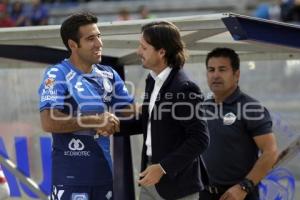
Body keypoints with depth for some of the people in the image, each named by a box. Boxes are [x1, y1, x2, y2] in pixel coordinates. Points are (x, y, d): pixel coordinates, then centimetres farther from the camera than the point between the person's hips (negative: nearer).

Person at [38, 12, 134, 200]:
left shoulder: (109, 75, 10)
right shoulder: (57, 75, -8)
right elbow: (49, 122, -19)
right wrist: (95, 121, -17)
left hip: (103, 170, 6)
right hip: (70, 175, -6)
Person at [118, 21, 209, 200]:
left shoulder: (184, 88, -18)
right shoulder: (153, 81, 8)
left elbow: (200, 139, -19)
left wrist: (164, 167, -21)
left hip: (176, 181, -8)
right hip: (151, 181, 8)